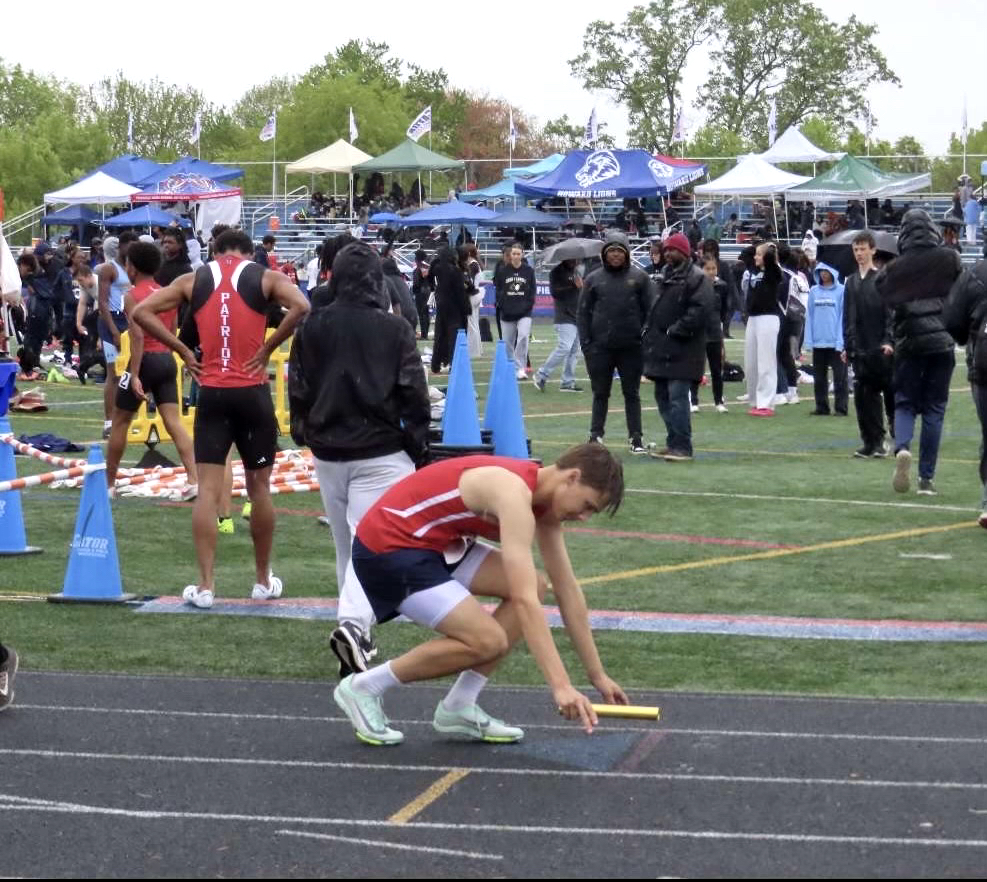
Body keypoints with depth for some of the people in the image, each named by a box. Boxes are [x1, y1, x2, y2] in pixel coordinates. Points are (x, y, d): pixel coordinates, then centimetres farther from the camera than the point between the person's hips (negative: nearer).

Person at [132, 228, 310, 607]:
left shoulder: (193, 280, 8)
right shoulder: (266, 277, 2)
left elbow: (142, 312, 2)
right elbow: (300, 306, -16)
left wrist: (182, 351, 3)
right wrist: (267, 349, -8)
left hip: (211, 392, 1)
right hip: (252, 392, -1)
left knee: (208, 490, 2)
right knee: (259, 487, 12)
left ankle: (205, 585, -2)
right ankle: (263, 581, 22)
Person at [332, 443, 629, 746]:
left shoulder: (543, 498, 4)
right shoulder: (514, 494, -26)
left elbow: (568, 590, 11)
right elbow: (525, 602, -32)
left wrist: (597, 675, 12)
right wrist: (560, 685, -33)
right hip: (387, 547, -10)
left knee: (532, 588, 3)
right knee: (488, 641, -18)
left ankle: (458, 709, 6)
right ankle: (365, 687, -2)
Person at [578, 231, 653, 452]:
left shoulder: (639, 277, 2)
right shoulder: (594, 279, 5)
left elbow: (650, 310, 1)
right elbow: (583, 312, 6)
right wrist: (585, 343, -2)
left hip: (631, 347, -1)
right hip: (601, 348, 1)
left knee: (632, 393, 7)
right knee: (600, 393, 8)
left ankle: (636, 438, 11)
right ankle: (596, 435, 17)